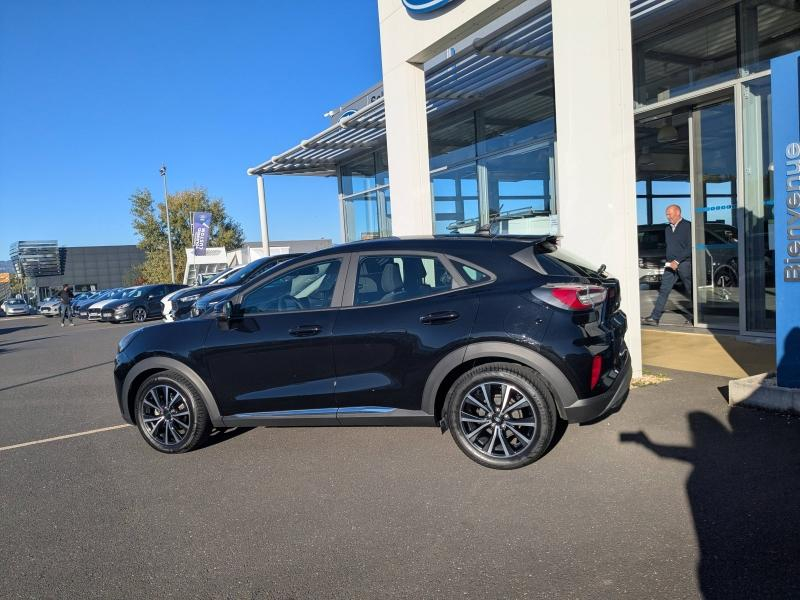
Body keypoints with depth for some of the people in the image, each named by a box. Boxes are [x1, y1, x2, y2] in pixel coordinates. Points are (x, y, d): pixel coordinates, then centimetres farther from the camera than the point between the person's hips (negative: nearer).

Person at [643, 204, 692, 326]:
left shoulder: (688, 226, -7)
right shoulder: (667, 228, 15)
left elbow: (690, 247, -13)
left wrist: (677, 261, -17)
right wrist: (668, 261, 9)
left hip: (684, 263, -6)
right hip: (670, 264, 6)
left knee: (691, 291, 4)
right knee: (663, 290, 0)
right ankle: (654, 317, -3)